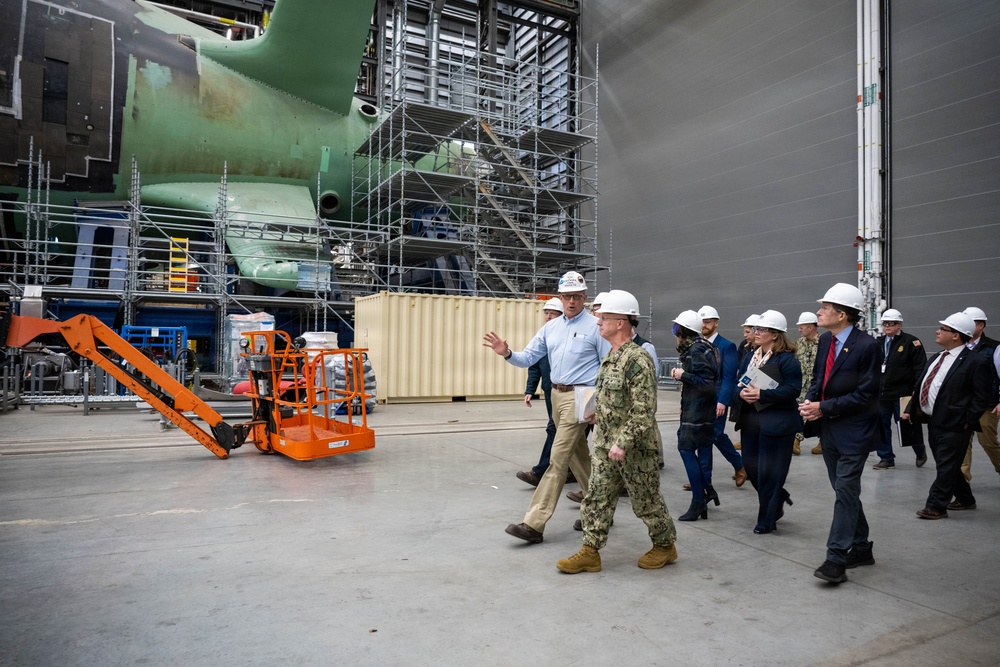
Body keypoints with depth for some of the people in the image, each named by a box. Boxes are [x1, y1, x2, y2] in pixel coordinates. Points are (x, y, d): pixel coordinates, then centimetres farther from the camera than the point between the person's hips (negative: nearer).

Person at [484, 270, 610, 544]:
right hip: (556, 395, 7)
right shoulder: (551, 327, 10)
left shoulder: (595, 326, -7)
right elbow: (528, 357, 6)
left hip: (578, 397, -7)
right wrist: (507, 353, -15)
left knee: (558, 459, -8)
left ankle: (534, 524, -7)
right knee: (579, 456, 17)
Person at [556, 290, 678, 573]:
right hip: (605, 448, 9)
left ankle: (665, 546, 31)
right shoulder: (611, 356, 9)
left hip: (634, 450, -8)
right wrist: (599, 413, 17)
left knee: (646, 501, 10)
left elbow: (643, 411, -25)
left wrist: (623, 443, -26)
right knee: (596, 499, 9)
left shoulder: (638, 360, -21)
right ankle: (590, 552, 18)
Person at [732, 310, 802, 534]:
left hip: (776, 422, -7)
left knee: (769, 472, 1)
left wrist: (761, 394, -23)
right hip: (750, 420, 7)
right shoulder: (749, 358, 12)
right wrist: (742, 392, -12)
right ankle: (778, 499, 37)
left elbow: (793, 389, -18)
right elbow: (739, 383, 11)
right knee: (751, 466, 11)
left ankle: (767, 520, 16)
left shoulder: (786, 359, -11)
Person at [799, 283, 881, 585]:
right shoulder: (825, 340, 6)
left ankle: (836, 559, -1)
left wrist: (824, 407, -18)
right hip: (828, 428, 8)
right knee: (845, 492, 16)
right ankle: (860, 548, 31)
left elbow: (865, 394, -18)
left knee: (845, 493, -6)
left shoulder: (867, 345, -16)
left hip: (853, 432, -8)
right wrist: (810, 401, -5)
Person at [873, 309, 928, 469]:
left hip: (903, 394, -5)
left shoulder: (911, 342, -5)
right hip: (881, 394, 5)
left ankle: (920, 451, 33)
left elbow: (920, 367, -10)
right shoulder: (878, 343, 11)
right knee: (881, 427, 6)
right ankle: (886, 459, 17)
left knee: (907, 426, 5)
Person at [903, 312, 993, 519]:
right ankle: (965, 499, 34)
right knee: (946, 465, 18)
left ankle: (936, 506, 1)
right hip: (933, 422, 8)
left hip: (953, 425, -8)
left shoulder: (976, 362, -11)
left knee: (946, 466, -3)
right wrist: (910, 409, 11)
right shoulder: (936, 358, 12)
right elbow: (921, 385, 16)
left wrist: (968, 421, -14)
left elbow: (983, 397, -12)